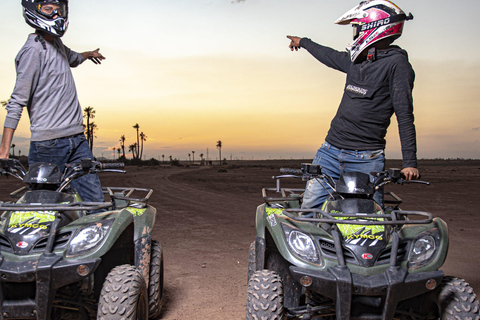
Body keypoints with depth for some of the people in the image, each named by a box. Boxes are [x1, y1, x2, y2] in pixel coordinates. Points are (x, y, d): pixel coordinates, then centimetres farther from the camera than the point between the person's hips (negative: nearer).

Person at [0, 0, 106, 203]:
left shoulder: (57, 44, 17)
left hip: (77, 138, 8)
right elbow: (17, 102, -12)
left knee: (96, 202, 2)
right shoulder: (33, 49, -8)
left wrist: (88, 54, 65)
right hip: (49, 143, -8)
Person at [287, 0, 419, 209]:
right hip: (330, 150, 6)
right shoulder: (356, 60, 14)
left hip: (366, 160, -6)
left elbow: (404, 115, -11)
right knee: (310, 207, -1)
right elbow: (330, 56, 35)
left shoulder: (396, 63, -6)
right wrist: (303, 42, 52)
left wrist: (410, 162, -16)